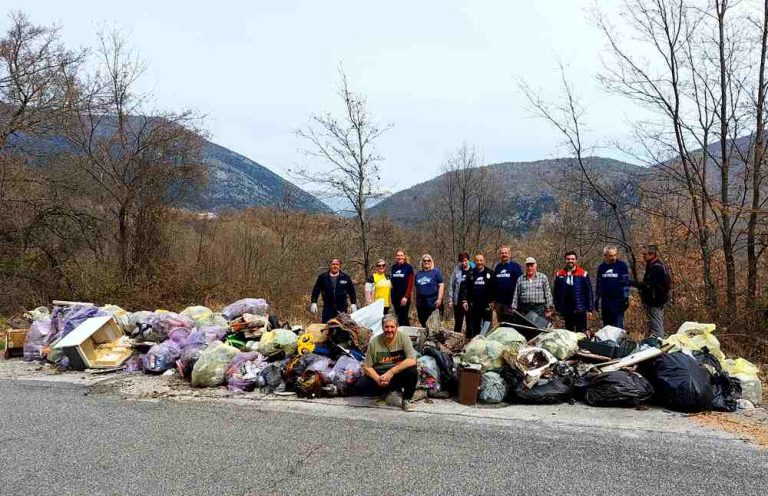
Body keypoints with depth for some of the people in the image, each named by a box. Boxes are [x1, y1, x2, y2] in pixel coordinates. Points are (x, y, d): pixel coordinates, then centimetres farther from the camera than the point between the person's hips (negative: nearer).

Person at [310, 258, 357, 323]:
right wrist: (313, 303, 0)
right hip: (327, 307, 0)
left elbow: (351, 291, 9)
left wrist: (353, 304, 5)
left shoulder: (345, 278, 2)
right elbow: (316, 290, 7)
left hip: (342, 308, 0)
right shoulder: (323, 277, 2)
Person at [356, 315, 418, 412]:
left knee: (412, 371, -32)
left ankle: (406, 400, -5)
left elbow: (412, 361, -22)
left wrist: (391, 372, -28)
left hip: (399, 375, -1)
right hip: (378, 375, 2)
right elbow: (366, 367, -3)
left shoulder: (403, 338, -9)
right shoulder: (374, 342, -5)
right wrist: (378, 379, -22)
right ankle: (389, 392, 4)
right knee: (361, 387, -23)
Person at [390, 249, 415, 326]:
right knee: (398, 317, 7)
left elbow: (410, 283, -9)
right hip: (395, 296, 5)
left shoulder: (408, 267, -4)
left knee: (403, 317, -7)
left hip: (404, 297, -5)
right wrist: (392, 295, 7)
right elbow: (393, 282, 14)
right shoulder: (393, 267, 9)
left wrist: (406, 297, -17)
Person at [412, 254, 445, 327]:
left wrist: (439, 299, -12)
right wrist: (416, 301, 16)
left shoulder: (436, 272, 1)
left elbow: (441, 285, -4)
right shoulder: (418, 274, 14)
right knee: (422, 323, 9)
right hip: (421, 302, 5)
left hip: (432, 302, -5)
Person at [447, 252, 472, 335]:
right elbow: (451, 284, 4)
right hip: (458, 301, 1)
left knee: (470, 323, 7)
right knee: (458, 323, 10)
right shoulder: (456, 270, 3)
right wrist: (450, 299, -2)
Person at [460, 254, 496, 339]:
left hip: (487, 305, -3)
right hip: (474, 305, 3)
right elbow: (465, 287, 6)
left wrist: (493, 301, -7)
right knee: (474, 326, 9)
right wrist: (464, 300, -3)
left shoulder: (490, 273, 2)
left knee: (487, 323, -9)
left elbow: (494, 288, -1)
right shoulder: (470, 274, 10)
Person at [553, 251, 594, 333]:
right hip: (566, 310, 3)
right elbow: (556, 292, 7)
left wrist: (590, 308, -4)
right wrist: (558, 308, 6)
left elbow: (589, 292, -2)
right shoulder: (559, 274, 3)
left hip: (580, 310, -3)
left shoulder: (583, 274, -4)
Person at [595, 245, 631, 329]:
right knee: (606, 326, 11)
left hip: (618, 300, -5)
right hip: (605, 300, 5)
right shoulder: (601, 267, 11)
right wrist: (596, 300, 16)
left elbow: (626, 282, -4)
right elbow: (598, 284, 18)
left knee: (618, 325, -7)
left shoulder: (622, 265, -1)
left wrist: (626, 298, -11)